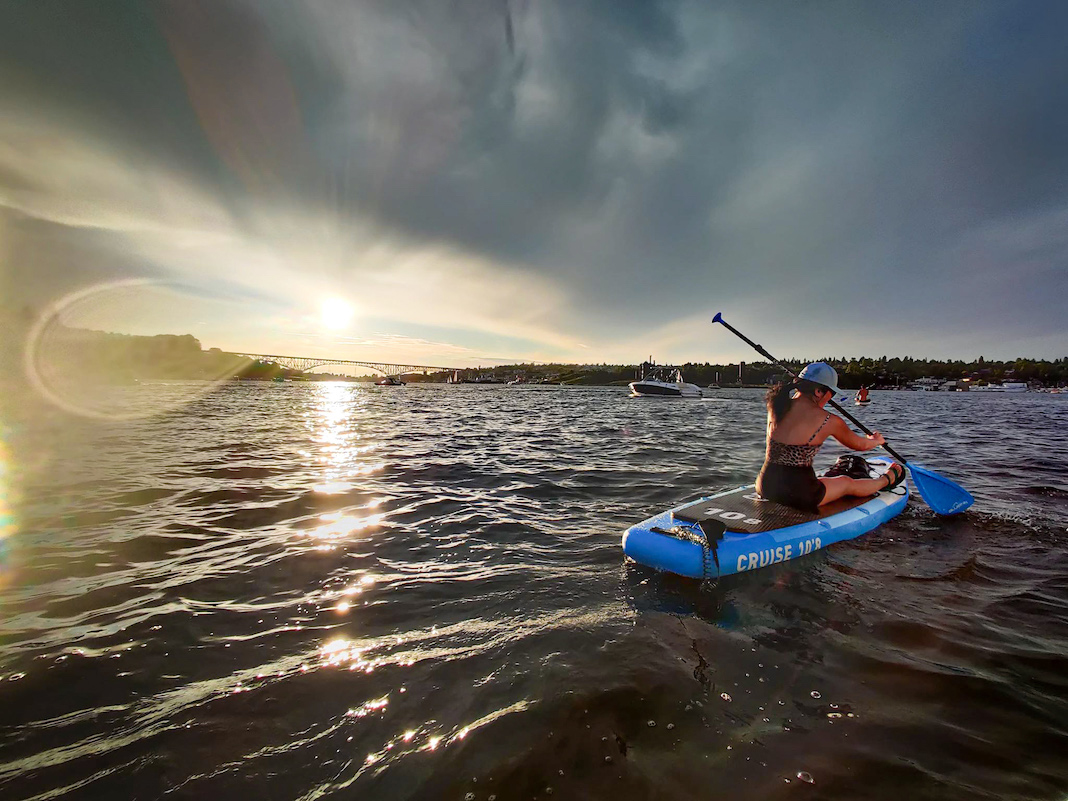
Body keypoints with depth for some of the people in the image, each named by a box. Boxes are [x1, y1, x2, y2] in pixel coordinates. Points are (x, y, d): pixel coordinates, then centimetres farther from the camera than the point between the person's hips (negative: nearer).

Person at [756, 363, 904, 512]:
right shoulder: (829, 421, -11)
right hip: (798, 495, -3)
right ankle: (887, 480, 56)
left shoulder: (777, 406, -1)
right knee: (848, 483, 28)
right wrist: (877, 440, 34)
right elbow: (860, 445, 11)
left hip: (765, 485, 4)